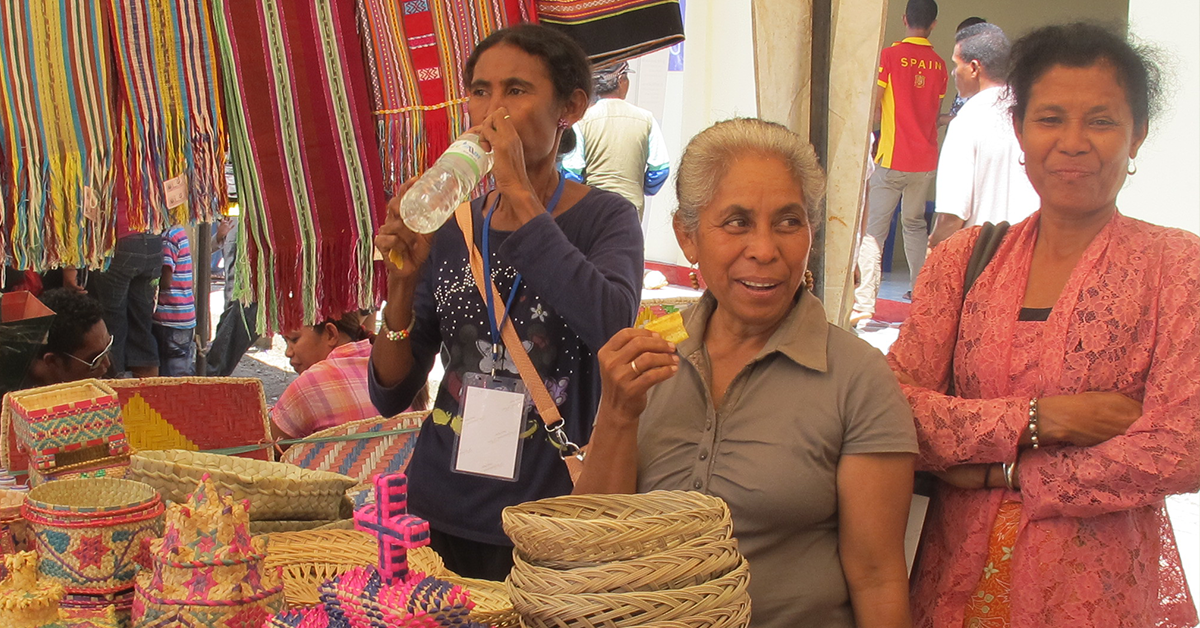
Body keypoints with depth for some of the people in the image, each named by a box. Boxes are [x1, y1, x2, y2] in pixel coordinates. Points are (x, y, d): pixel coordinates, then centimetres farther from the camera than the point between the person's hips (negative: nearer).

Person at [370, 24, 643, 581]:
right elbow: (390, 396, 7)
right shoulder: (450, 228, 6)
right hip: (438, 519, 4)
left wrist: (520, 194, -21)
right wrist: (403, 283, -10)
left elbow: (613, 327, -26)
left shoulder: (605, 218, -3)